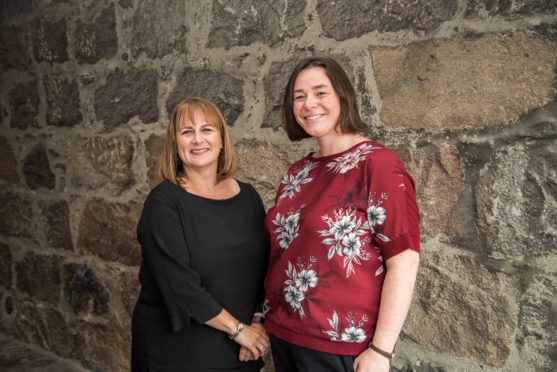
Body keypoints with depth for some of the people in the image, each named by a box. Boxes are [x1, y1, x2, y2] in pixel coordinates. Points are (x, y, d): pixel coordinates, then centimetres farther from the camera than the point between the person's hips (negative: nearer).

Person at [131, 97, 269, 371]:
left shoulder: (248, 196, 1)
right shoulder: (164, 202, -13)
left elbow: (264, 269, 4)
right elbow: (179, 284, -20)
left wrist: (256, 322, -8)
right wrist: (238, 328, -16)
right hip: (177, 349, -4)